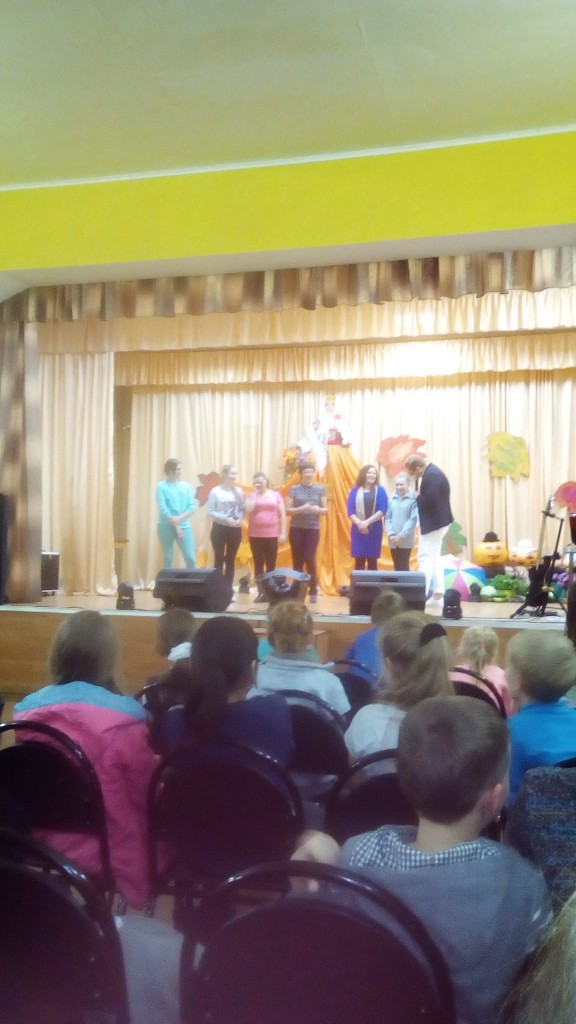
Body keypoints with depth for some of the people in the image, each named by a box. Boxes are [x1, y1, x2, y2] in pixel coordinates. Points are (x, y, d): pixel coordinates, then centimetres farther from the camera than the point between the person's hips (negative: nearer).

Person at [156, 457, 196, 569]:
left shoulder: (186, 486, 9)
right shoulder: (161, 486, -2)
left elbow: (192, 506, 3)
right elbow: (163, 509, -9)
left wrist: (180, 518, -13)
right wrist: (176, 526, -11)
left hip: (184, 526, 3)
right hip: (166, 527, -3)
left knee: (191, 558, -2)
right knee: (168, 559, 4)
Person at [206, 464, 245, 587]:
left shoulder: (239, 491, 4)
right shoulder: (215, 491, -7)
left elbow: (242, 509, 6)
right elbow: (210, 511, -9)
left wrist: (239, 519, -14)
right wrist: (226, 518, -19)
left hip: (235, 529, 4)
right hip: (220, 528, -3)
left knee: (231, 560, 10)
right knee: (219, 559, 1)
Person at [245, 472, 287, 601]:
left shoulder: (275, 495, 7)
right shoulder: (251, 495, 6)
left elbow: (282, 514, 6)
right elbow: (248, 509, -14)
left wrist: (283, 532, 0)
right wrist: (255, 493, -8)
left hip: (271, 535, 0)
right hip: (255, 535, 0)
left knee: (271, 565, 2)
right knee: (258, 564, 3)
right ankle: (260, 592, 8)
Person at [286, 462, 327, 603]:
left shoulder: (320, 489, 4)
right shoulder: (294, 489, 1)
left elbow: (326, 510, 5)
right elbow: (288, 510, -2)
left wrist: (318, 509, -16)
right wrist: (301, 508, -17)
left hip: (313, 529, 0)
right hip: (296, 529, 0)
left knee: (310, 558, -8)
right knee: (297, 560, 2)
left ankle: (313, 591, 5)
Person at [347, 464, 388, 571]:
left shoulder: (380, 490, 3)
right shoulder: (355, 491, 6)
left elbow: (383, 510, -6)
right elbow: (350, 511, -1)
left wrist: (367, 522, -15)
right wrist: (359, 523, -17)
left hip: (374, 529, -1)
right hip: (358, 529, 1)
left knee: (372, 561, 2)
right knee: (359, 562, 0)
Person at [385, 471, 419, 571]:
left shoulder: (413, 499, -6)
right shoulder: (392, 498, 6)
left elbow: (413, 519, -11)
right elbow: (387, 517, 6)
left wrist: (401, 536, -13)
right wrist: (390, 534, -7)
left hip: (406, 541, -4)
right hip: (393, 540, 4)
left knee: (404, 567, -2)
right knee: (397, 567, 9)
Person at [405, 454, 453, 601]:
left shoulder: (431, 475, -23)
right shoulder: (430, 472, 10)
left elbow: (430, 500, -30)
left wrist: (417, 499, -13)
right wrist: (419, 498, -4)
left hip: (433, 522, -11)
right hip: (436, 521, 11)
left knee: (425, 557, -9)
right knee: (434, 557, 15)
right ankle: (438, 594, 19)